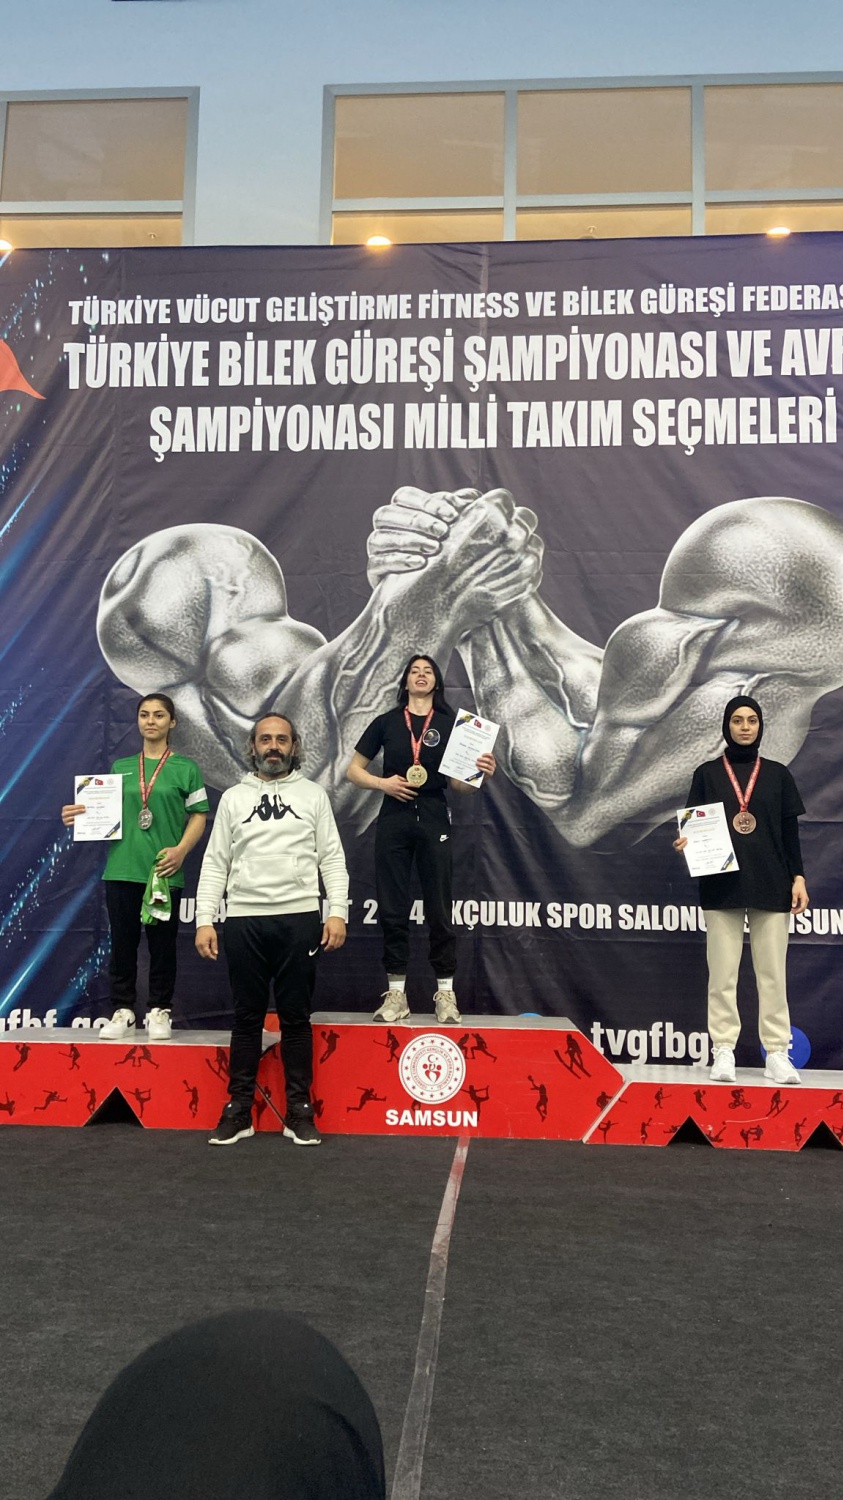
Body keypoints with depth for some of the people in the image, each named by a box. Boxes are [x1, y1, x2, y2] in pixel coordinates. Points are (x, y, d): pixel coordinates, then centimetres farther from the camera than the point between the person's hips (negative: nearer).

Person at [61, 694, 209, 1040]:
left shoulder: (186, 768, 4)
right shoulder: (121, 767, 14)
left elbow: (198, 816, 1)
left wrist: (181, 850, -13)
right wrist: (79, 816, -5)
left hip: (164, 871, -3)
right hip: (121, 869, 3)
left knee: (163, 944, 3)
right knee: (122, 942, 6)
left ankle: (159, 1011, 13)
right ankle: (123, 1010, 14)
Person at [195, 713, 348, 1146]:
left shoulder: (314, 795, 8)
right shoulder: (233, 798, 10)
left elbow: (332, 859, 4)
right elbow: (215, 864, 7)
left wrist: (338, 912, -8)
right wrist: (204, 920, -2)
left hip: (299, 920, -1)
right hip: (243, 920, 1)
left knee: (295, 1017, 5)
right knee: (247, 1017, 8)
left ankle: (299, 1112, 14)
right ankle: (238, 1111, 16)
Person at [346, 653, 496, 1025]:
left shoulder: (450, 723, 6)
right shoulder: (386, 722, 8)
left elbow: (459, 782, 3)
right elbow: (353, 770, 10)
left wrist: (479, 773, -18)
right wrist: (383, 783, -8)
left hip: (433, 820, -1)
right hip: (393, 820, 1)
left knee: (439, 908, 2)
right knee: (392, 908, 3)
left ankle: (445, 993, 9)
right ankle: (396, 993, 12)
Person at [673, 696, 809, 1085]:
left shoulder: (777, 774, 9)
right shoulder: (707, 774, 7)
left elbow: (790, 831, 9)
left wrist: (798, 877, 2)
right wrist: (685, 843, -16)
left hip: (771, 887, 1)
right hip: (722, 886, -1)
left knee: (772, 973, 2)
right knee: (722, 974, 1)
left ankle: (777, 1054, 7)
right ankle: (723, 1051, 6)